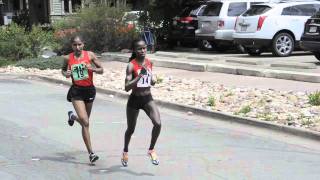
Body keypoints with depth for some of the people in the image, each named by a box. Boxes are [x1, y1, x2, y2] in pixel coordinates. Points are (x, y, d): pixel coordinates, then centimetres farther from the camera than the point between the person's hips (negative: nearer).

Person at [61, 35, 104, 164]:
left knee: (85, 120, 18)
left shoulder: (90, 55, -3)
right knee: (85, 122, -13)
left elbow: (101, 70, 2)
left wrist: (93, 69, -19)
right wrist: (66, 74, -6)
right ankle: (91, 153, -8)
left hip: (89, 90, 2)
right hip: (76, 91, -2)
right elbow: (63, 70, 17)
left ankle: (72, 116, 55)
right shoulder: (68, 58, -2)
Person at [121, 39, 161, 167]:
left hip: (148, 99, 4)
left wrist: (153, 80, -4)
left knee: (158, 124, -17)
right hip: (134, 100, -4)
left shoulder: (149, 63, 2)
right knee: (131, 129, 12)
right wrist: (139, 76, -32)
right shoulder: (131, 65, -15)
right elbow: (126, 88, -22)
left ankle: (151, 150, 5)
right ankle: (125, 151, 40)